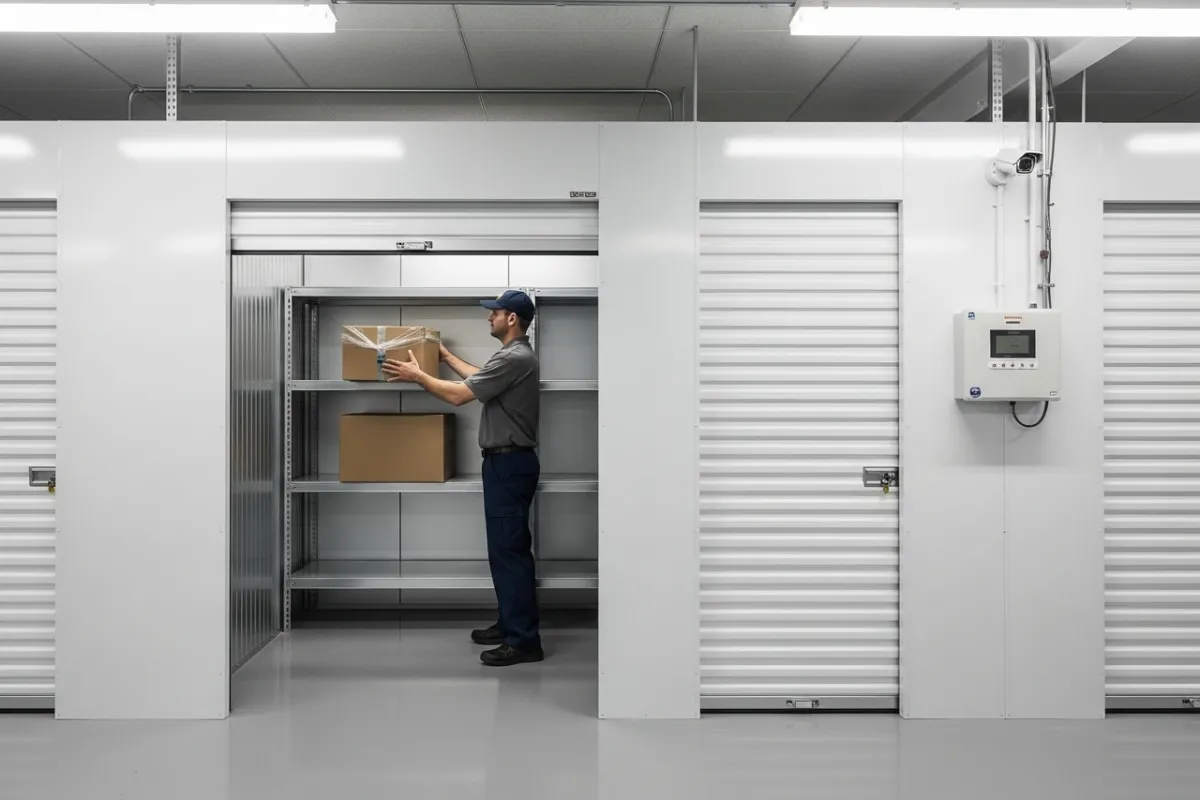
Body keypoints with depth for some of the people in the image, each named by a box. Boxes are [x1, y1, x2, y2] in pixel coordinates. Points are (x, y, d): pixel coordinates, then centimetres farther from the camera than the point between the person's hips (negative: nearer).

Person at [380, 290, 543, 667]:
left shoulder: (513, 358, -20)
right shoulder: (516, 355, 16)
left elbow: (459, 394, -19)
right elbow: (479, 380, 35)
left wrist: (416, 374, -5)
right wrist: (447, 356, 42)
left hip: (509, 463, -12)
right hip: (507, 461, 12)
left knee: (509, 550, -10)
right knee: (506, 548, 16)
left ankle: (524, 640, -6)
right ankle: (511, 624, 24)